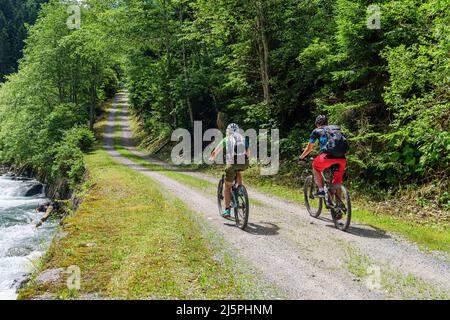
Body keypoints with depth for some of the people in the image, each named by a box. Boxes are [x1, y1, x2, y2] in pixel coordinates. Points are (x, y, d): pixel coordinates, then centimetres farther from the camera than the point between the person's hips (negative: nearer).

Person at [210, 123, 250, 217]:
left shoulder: (226, 140, 15)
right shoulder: (244, 139, 21)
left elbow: (215, 152, 20)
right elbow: (248, 154, 30)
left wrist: (212, 159, 39)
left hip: (232, 164, -2)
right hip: (244, 164, 2)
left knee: (227, 187, 14)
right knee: (238, 172, 39)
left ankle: (227, 210, 10)